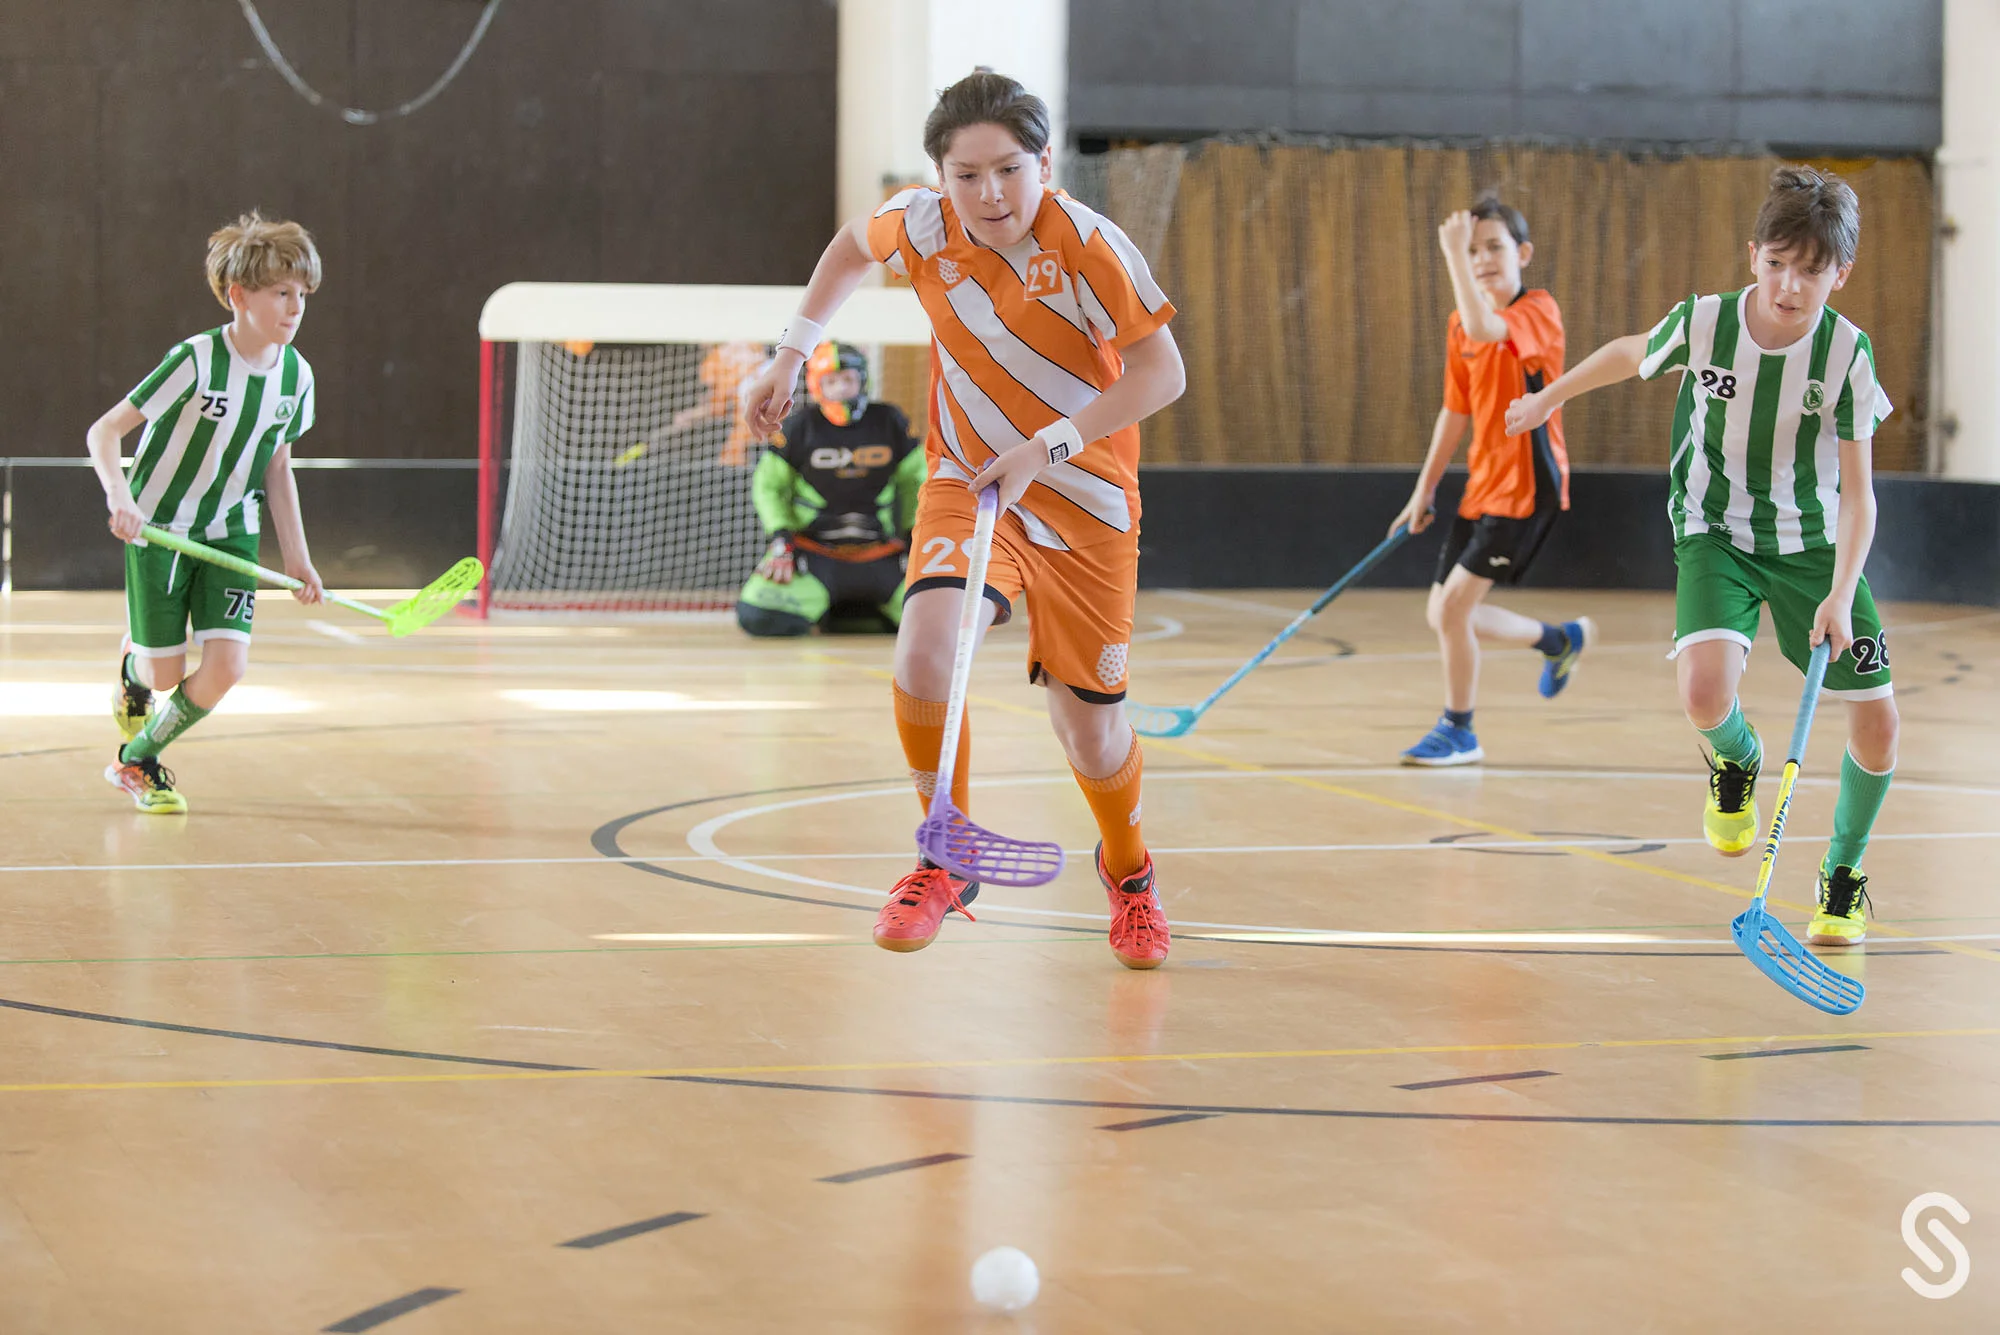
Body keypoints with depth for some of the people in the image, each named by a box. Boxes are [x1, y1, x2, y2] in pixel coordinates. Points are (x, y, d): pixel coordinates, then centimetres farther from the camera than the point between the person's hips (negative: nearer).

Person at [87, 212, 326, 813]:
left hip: (231, 535, 4)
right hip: (159, 528, -4)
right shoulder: (195, 361, -21)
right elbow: (104, 432, -19)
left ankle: (137, 759, 13)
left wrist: (296, 557, 4)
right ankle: (133, 665, 42)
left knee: (225, 668, -12)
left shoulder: (295, 374, -5)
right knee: (164, 675, 1)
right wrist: (119, 496, -38)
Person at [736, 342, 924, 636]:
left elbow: (914, 479, 14)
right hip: (813, 551, -2)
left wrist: (915, 535, 5)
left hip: (879, 552, 3)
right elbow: (768, 485, 4)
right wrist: (781, 537, -8)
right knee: (761, 617, -26)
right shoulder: (799, 426, -5)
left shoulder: (889, 422, 1)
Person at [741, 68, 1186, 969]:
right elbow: (853, 246, 14)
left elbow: (1161, 372, -21)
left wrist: (1047, 447, -29)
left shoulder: (1086, 244, -21)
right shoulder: (921, 226, -10)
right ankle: (948, 860, -6)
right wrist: (791, 353, 10)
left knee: (1089, 730, 3)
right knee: (925, 648, -28)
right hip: (967, 484, 2)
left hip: (1086, 501, -2)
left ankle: (1127, 868, 38)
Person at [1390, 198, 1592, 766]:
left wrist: (1452, 251, -35)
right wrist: (1425, 488, 17)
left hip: (1527, 487, -8)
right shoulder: (1461, 325, 9)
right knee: (1442, 614, 11)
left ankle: (1458, 731, 6)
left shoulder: (1540, 311, -14)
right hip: (1483, 486, 8)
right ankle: (1561, 640, 33)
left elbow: (1484, 330, -36)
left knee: (1452, 606, -12)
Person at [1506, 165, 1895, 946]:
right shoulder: (1701, 325, -16)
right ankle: (1736, 759, 12)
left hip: (1813, 543, 1)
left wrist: (1841, 594, -29)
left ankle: (1844, 873, 22)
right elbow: (1630, 355, 8)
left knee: (1876, 719, -6)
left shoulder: (1846, 354, -17)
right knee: (1705, 691, -28)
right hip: (1715, 534, -1)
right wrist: (1548, 399, 23)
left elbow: (1858, 492, -15)